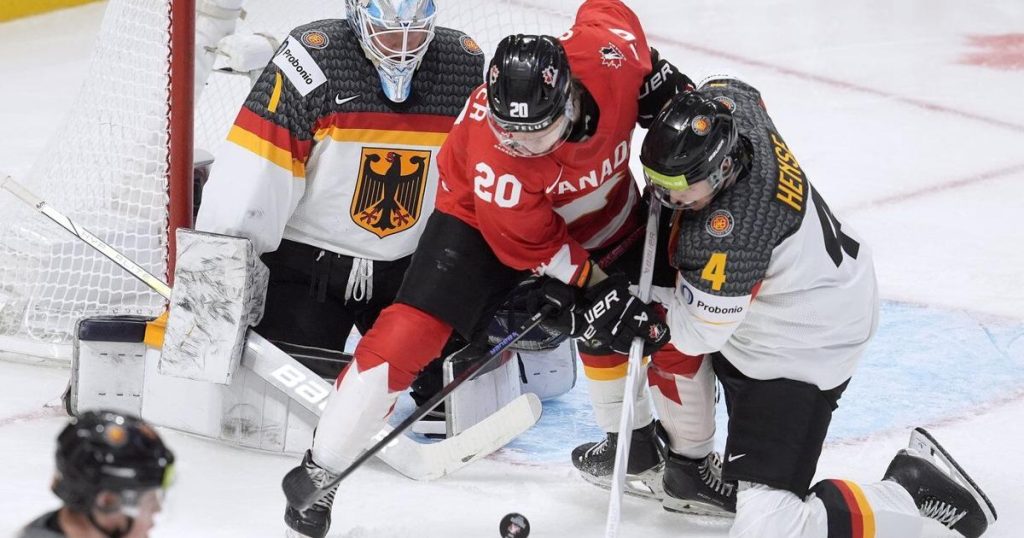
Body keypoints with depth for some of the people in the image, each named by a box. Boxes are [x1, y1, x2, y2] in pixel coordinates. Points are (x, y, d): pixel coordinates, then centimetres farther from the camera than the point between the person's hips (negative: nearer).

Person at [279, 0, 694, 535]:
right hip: (484, 216, -5)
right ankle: (319, 473, -6)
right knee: (410, 330, -17)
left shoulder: (608, 51, -33)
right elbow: (532, 245, -25)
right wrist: (599, 289, -26)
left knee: (658, 323, 7)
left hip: (601, 212, 5)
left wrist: (661, 79, -9)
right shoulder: (492, 154, -40)